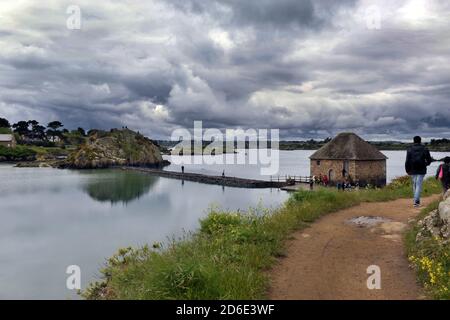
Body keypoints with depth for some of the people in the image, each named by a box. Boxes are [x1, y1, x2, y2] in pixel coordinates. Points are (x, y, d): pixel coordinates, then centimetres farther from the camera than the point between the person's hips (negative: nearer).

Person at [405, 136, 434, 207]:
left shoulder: (410, 149, 0)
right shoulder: (425, 149, -1)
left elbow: (407, 161, -4)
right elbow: (429, 160, 1)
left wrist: (407, 170, 4)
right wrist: (425, 164, 22)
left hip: (413, 170, 1)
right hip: (421, 170, -1)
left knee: (414, 185, 15)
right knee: (419, 185, -3)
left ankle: (417, 200, 22)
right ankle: (416, 201, -14)